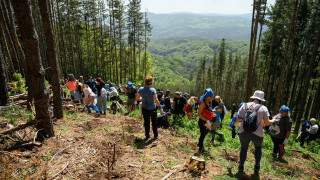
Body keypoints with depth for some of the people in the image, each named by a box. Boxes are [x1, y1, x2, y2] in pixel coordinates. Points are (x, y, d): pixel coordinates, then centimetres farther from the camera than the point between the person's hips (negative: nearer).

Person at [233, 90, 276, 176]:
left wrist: (234, 124, 25)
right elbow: (266, 122, -7)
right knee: (258, 147, 28)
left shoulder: (244, 105, 1)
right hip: (257, 134, -1)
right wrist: (274, 120, 14)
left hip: (243, 133, 1)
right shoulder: (263, 108, -6)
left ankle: (240, 168, 20)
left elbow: (237, 119, 5)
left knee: (244, 148, 22)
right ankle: (257, 167, 23)